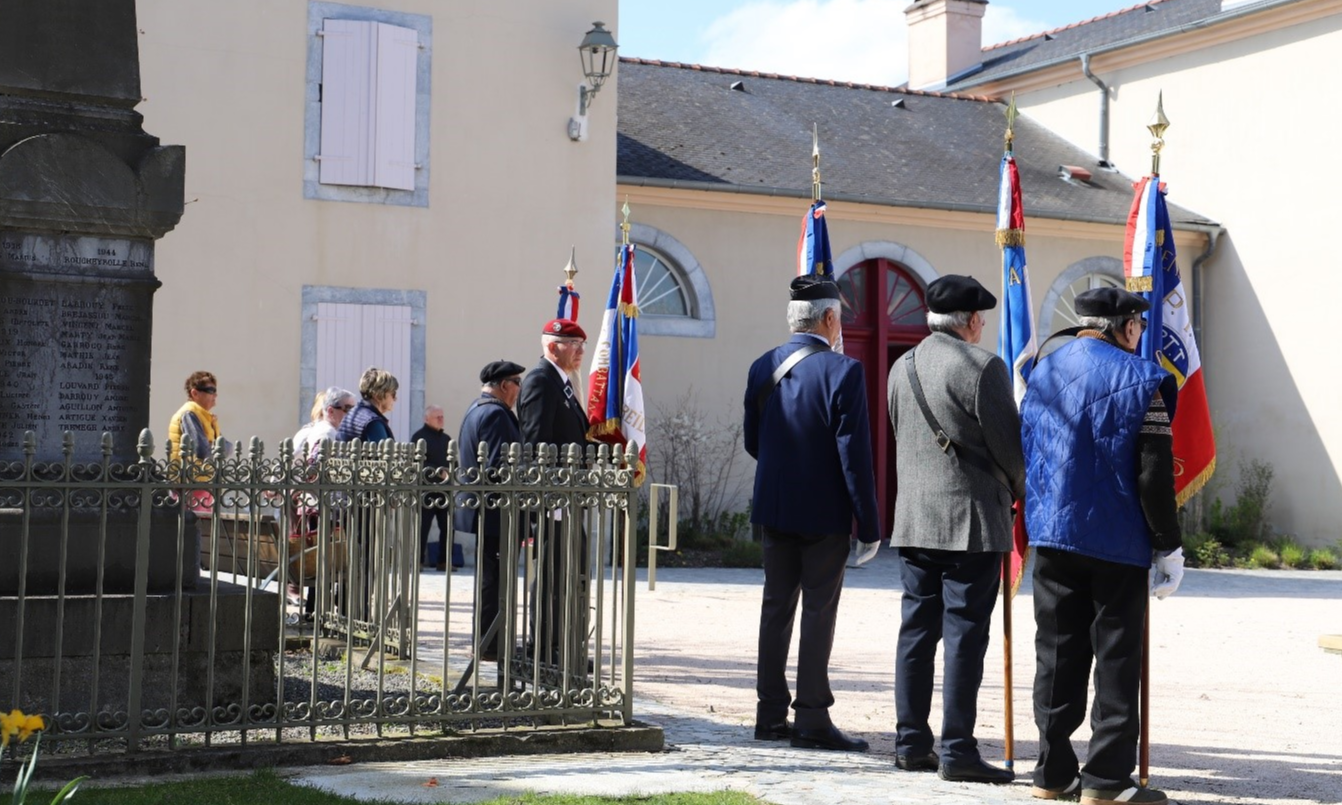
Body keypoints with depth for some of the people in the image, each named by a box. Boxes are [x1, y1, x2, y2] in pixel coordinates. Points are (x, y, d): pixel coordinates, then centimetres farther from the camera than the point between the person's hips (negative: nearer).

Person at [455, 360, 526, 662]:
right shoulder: (495, 414, -16)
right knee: (493, 579, -6)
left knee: (489, 579, 16)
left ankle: (485, 643, 22)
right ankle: (490, 646, -3)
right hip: (495, 511, -11)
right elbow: (498, 465, -22)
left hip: (479, 509, 11)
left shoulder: (475, 410, 17)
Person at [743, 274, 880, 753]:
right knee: (819, 613, 0)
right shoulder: (842, 371, -14)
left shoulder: (763, 368, 3)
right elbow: (854, 454, -16)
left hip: (775, 510, 6)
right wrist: (868, 525, -11)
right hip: (825, 513, -5)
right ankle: (812, 719, 2)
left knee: (776, 608, 12)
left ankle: (770, 714, 17)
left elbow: (752, 442, 10)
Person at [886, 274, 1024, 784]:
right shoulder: (982, 366, -11)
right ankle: (957, 750, -2)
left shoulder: (902, 368, 10)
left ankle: (911, 743, 15)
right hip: (971, 519, -7)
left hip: (913, 518, 7)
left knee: (916, 629, 10)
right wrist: (1020, 489, 12)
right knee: (964, 634, -4)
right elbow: (1008, 442, -9)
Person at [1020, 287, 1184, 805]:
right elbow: (1154, 475, -12)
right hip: (1116, 540, -5)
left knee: (1057, 654, 11)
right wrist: (1170, 547, -6)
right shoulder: (1140, 378, -9)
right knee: (1116, 658, 2)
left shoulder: (1042, 374, 9)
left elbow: (1022, 457, 13)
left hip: (1051, 535, 5)